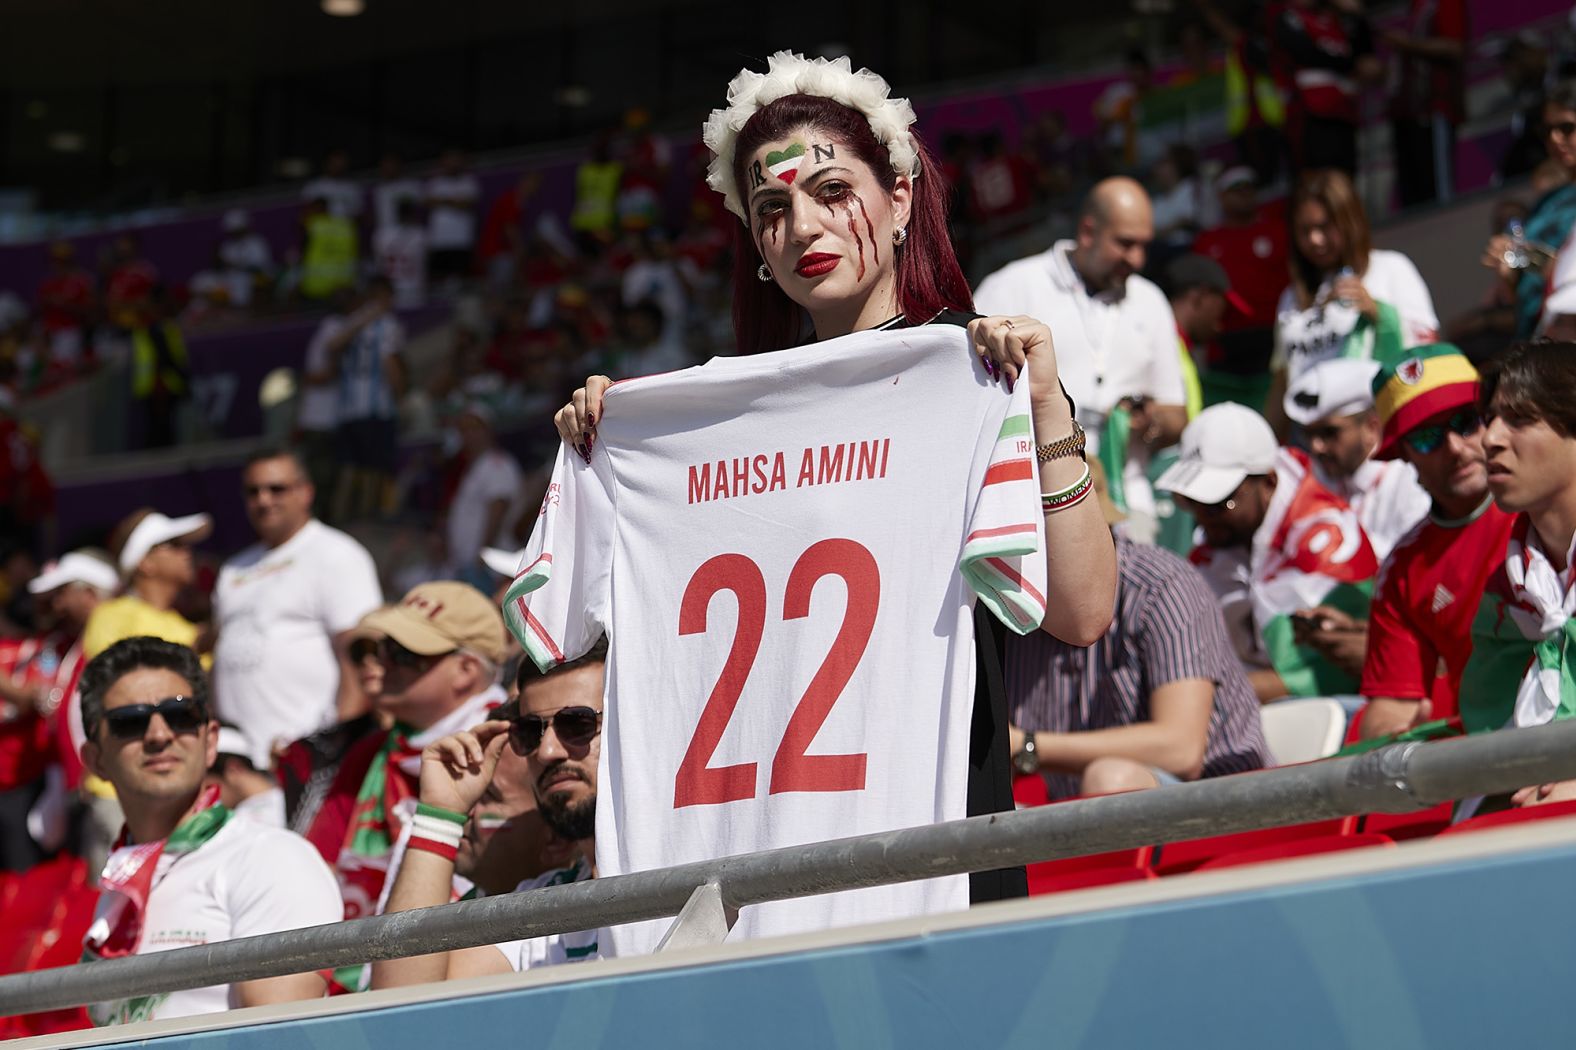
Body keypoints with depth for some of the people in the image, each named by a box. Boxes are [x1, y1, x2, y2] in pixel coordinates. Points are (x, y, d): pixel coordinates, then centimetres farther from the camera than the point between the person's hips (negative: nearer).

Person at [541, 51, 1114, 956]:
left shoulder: (962, 370, 3)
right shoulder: (739, 403, 16)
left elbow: (1082, 616, -8)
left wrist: (1050, 409, -15)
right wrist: (593, 458, 13)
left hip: (929, 810, -4)